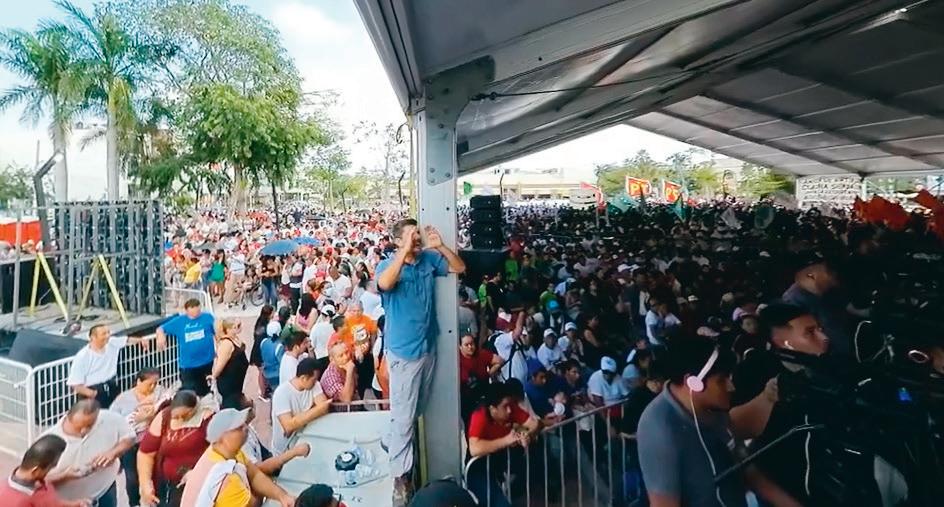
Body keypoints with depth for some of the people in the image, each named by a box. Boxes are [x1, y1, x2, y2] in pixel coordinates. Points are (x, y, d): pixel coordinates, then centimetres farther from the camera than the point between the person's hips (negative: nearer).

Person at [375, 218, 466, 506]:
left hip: (428, 346, 6)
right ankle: (401, 476, 16)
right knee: (404, 416, 2)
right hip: (404, 351, -6)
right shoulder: (387, 265, -15)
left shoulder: (429, 259, 0)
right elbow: (384, 283, -37)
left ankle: (391, 441, 49)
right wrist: (405, 252, -35)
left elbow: (460, 268, 0)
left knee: (417, 409, 24)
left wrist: (440, 246, -13)